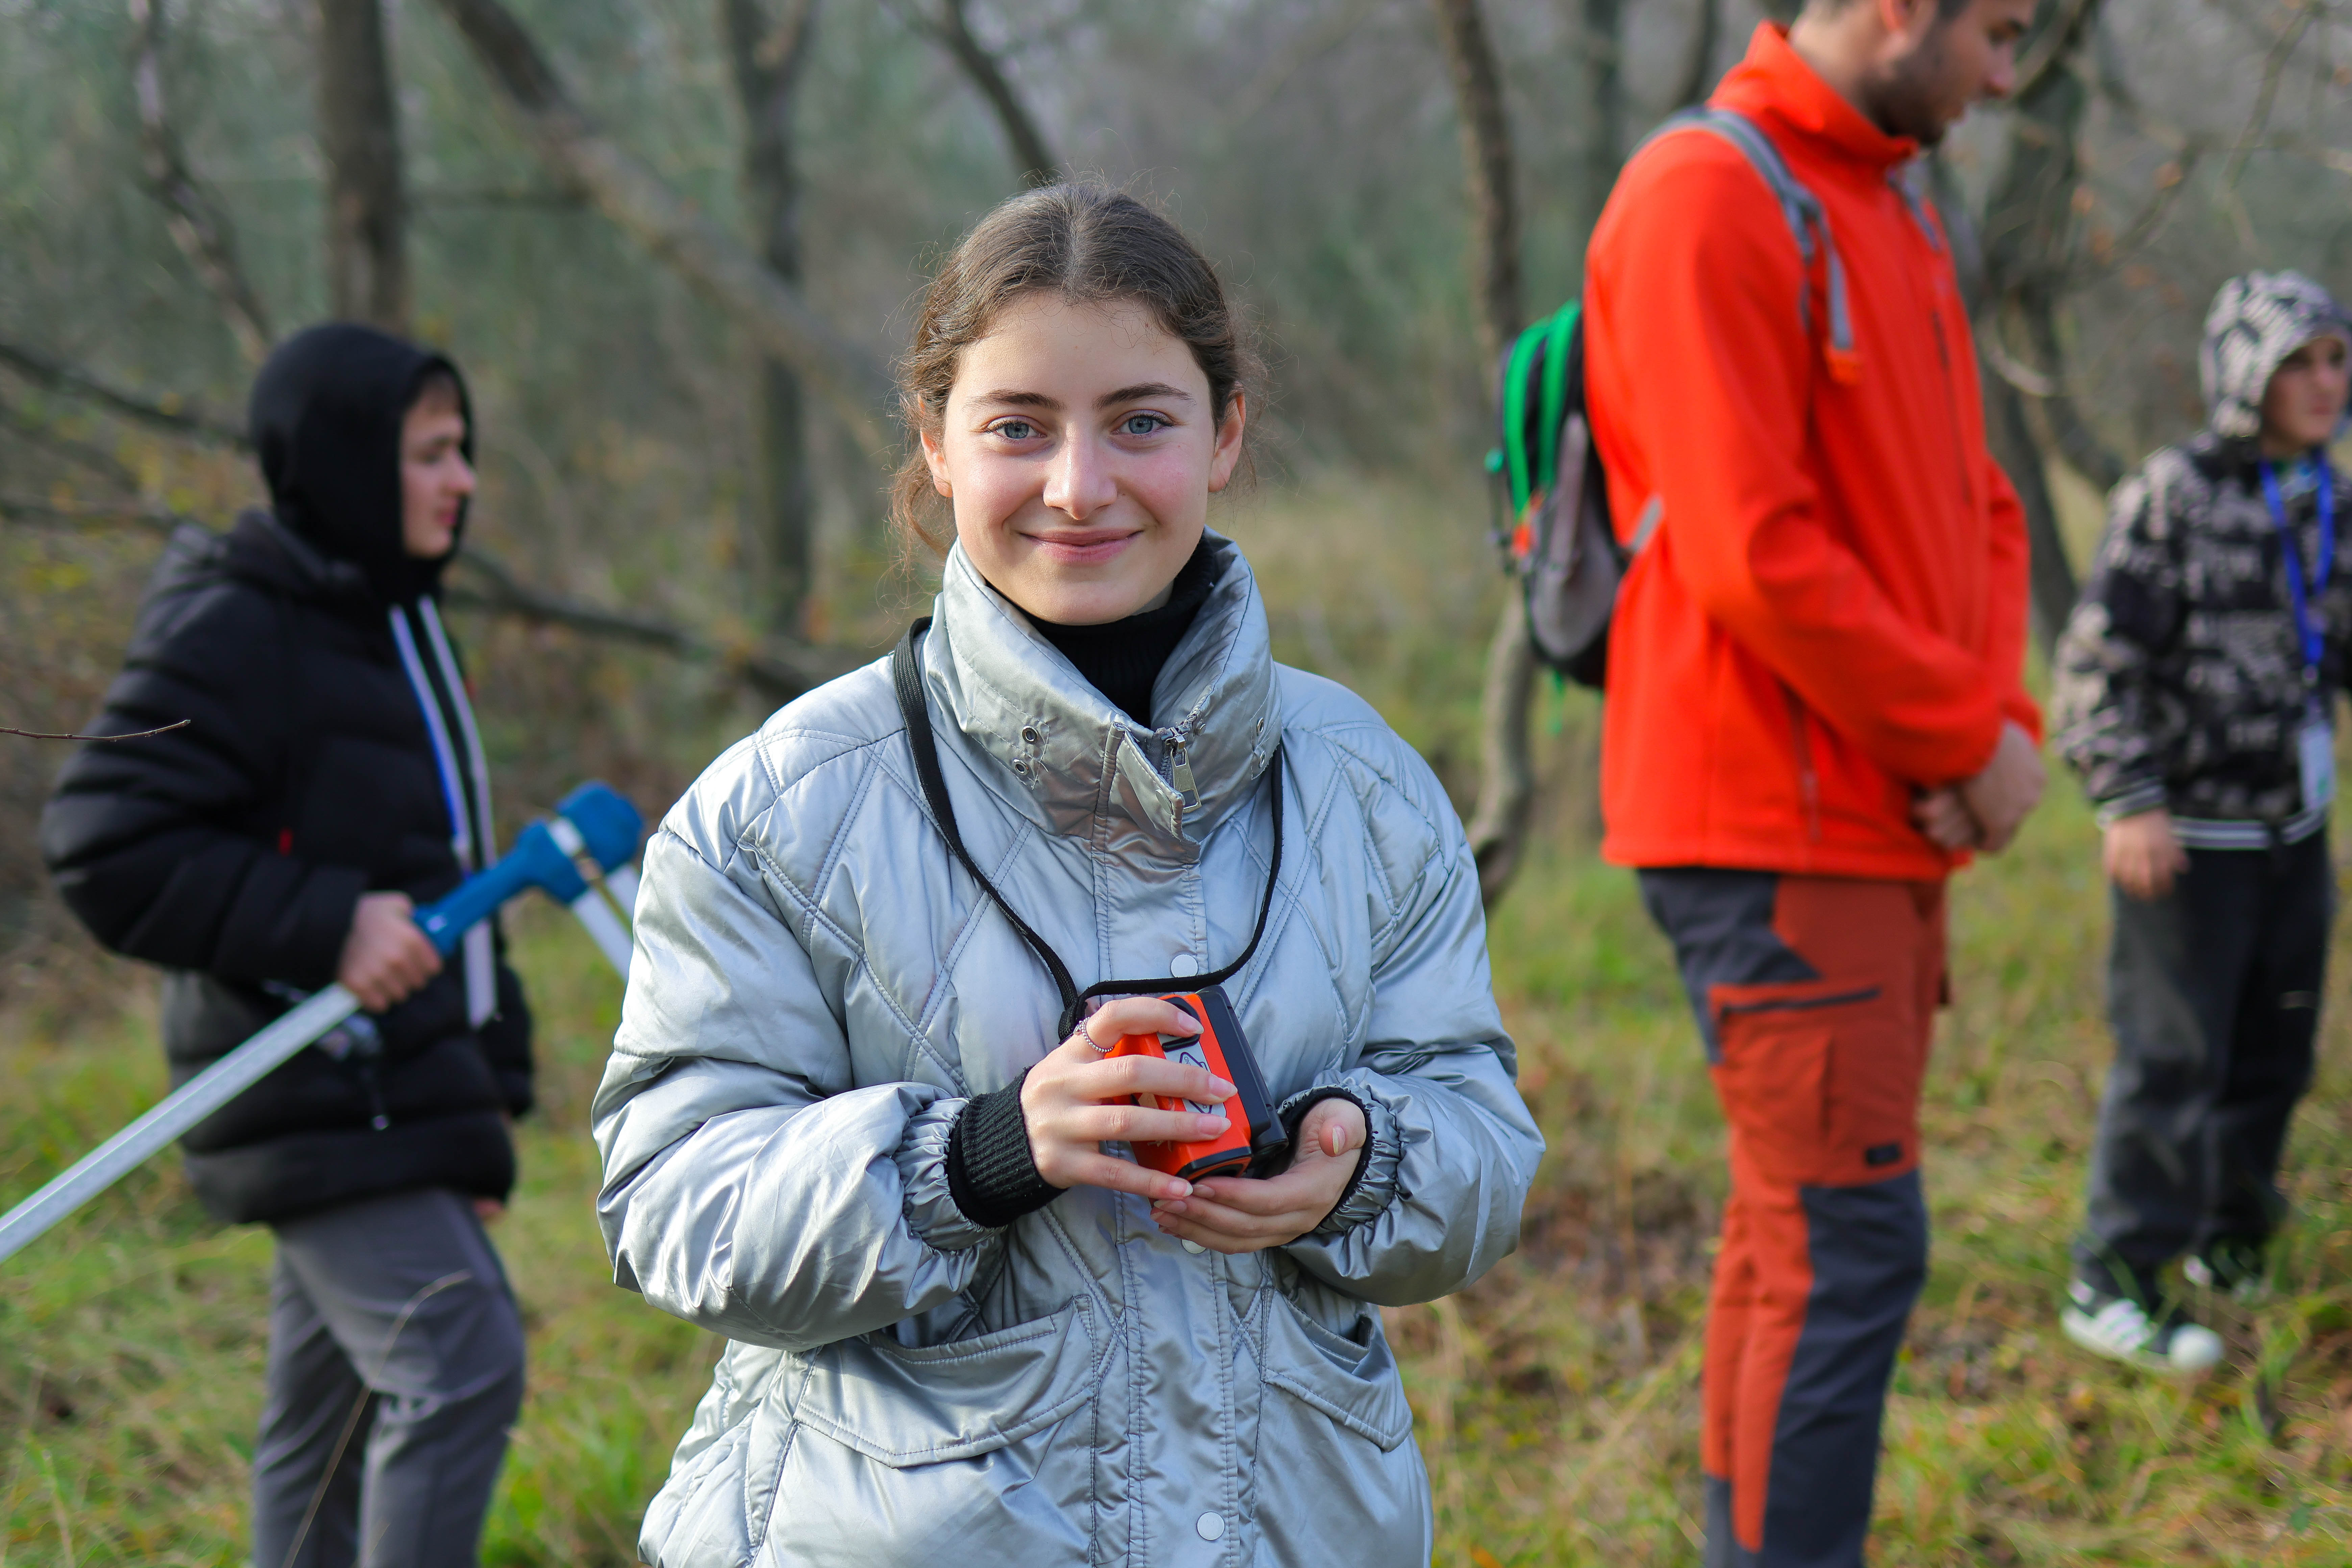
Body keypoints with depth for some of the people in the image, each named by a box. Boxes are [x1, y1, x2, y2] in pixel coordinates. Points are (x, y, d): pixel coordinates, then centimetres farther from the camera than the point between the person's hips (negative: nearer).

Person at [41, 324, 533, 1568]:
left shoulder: (399, 625, 18)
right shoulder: (234, 630, -12)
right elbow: (104, 846, -18)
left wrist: (491, 1079, 22)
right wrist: (323, 925, -24)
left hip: (404, 1083, 9)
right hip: (318, 1097, -9)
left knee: (333, 1418, 12)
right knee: (459, 1365, -18)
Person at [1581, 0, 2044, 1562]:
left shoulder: (1893, 210, 16)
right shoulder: (1706, 202, -14)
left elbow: (1977, 509, 17)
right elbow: (1751, 555, -21)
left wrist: (2005, 726, -1)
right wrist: (1968, 737, -12)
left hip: (1883, 827, 9)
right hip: (1774, 836, -9)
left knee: (1798, 1233, 13)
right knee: (1850, 1250, -10)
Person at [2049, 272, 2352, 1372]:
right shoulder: (2172, 496, -13)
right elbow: (2099, 659, -14)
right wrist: (2129, 801, -19)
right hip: (2189, 837, -7)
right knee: (2174, 1055, -5)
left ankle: (2231, 1244, 29)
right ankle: (2114, 1283, 4)